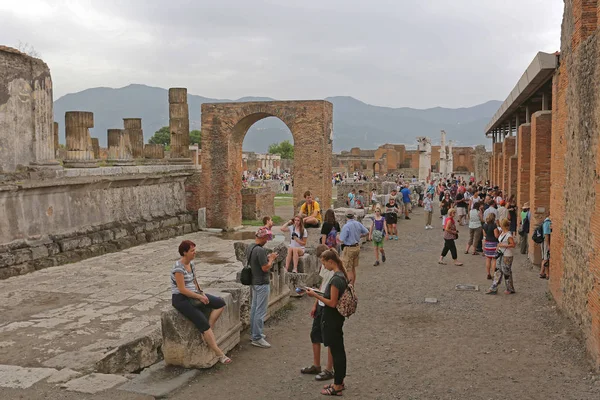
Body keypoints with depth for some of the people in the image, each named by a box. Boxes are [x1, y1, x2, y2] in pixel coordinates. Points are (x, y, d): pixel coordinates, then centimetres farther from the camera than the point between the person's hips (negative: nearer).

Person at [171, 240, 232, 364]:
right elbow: (182, 289, -22)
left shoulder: (191, 263, 6)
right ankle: (219, 354, -11)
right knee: (203, 324, -18)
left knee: (221, 303, -2)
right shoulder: (179, 268, -21)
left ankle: (207, 331, -6)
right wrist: (199, 297, -16)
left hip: (193, 295, 9)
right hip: (181, 299, -9)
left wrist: (201, 293, 0)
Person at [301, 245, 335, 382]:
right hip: (321, 305, 9)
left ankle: (329, 370, 18)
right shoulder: (324, 265, 6)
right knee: (315, 334, 17)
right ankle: (316, 366, 33)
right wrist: (315, 304, 17)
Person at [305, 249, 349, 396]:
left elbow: (332, 303, -23)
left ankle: (337, 387, 11)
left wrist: (315, 295, -18)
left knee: (336, 351, 0)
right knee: (339, 350, 17)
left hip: (332, 319, -10)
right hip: (338, 318, 10)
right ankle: (339, 382, 30)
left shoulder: (335, 279, -24)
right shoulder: (343, 275, 6)